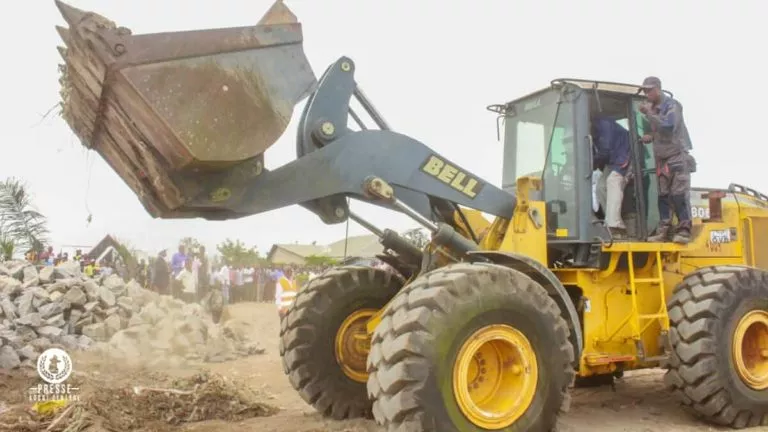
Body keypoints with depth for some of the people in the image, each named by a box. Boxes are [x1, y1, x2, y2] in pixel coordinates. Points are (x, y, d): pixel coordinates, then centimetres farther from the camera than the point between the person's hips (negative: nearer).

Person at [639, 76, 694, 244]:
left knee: (679, 194, -12)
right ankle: (664, 230, 5)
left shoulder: (671, 105, -8)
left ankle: (684, 230, -11)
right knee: (663, 195, 4)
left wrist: (649, 114, -24)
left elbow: (668, 127, -24)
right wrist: (650, 137, 6)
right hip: (661, 159, 7)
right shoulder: (652, 108, 15)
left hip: (677, 156, -7)